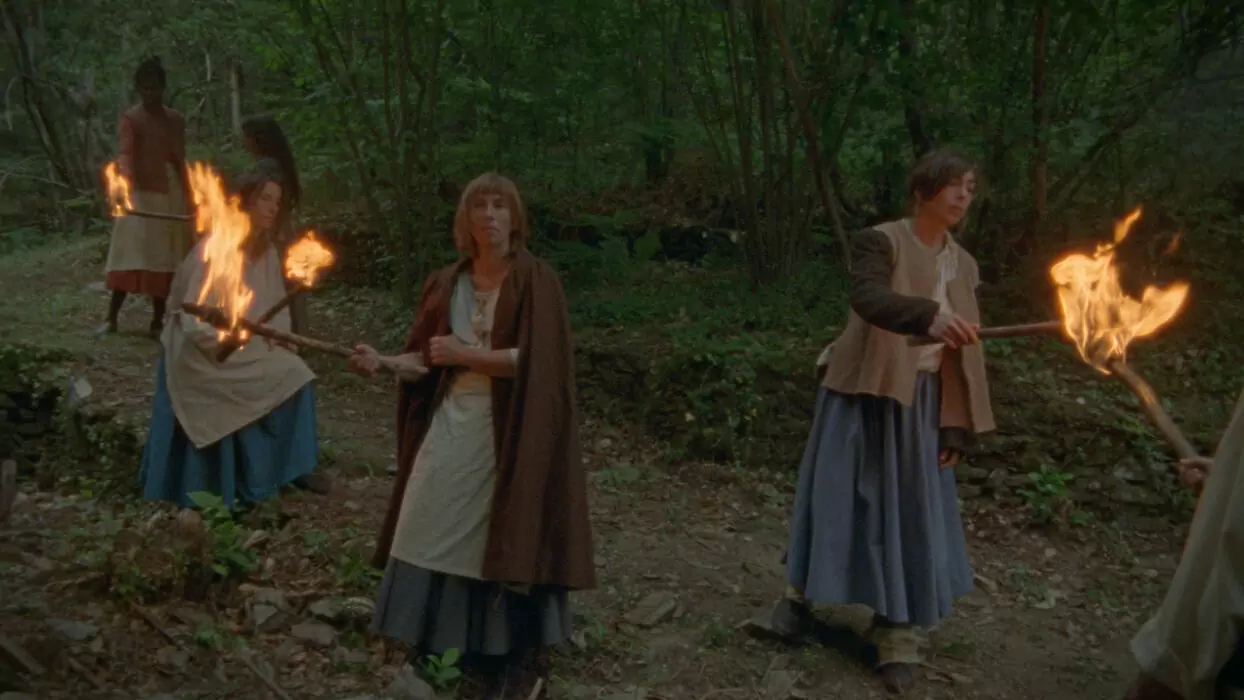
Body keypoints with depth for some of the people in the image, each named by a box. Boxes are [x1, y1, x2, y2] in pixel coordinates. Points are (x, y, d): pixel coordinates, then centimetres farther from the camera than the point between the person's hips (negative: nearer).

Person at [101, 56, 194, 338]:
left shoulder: (176, 120, 10)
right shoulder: (130, 118, -5)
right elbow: (125, 154, -21)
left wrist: (189, 199, 12)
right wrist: (125, 184, -39)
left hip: (171, 196, 4)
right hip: (140, 194, -4)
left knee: (165, 259, 4)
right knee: (131, 256, -8)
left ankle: (157, 322, 10)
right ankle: (111, 318, 0)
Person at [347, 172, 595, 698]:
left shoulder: (537, 281, -6)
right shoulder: (446, 284, 9)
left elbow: (536, 360, -15)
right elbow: (428, 360, 10)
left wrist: (466, 354, -14)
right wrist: (384, 362, -8)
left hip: (507, 432, -4)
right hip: (451, 424, 5)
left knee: (501, 538, 0)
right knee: (434, 533, 5)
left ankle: (502, 654, 16)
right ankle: (435, 646, 21)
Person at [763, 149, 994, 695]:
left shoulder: (963, 266, 8)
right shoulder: (879, 241, -9)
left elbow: (964, 352, 9)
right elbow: (867, 297, -30)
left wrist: (957, 428, 4)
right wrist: (929, 316, -49)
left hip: (921, 400, 4)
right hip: (865, 392, -4)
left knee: (912, 512, 5)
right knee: (840, 498, 5)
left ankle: (898, 638, 17)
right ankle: (801, 597, 28)